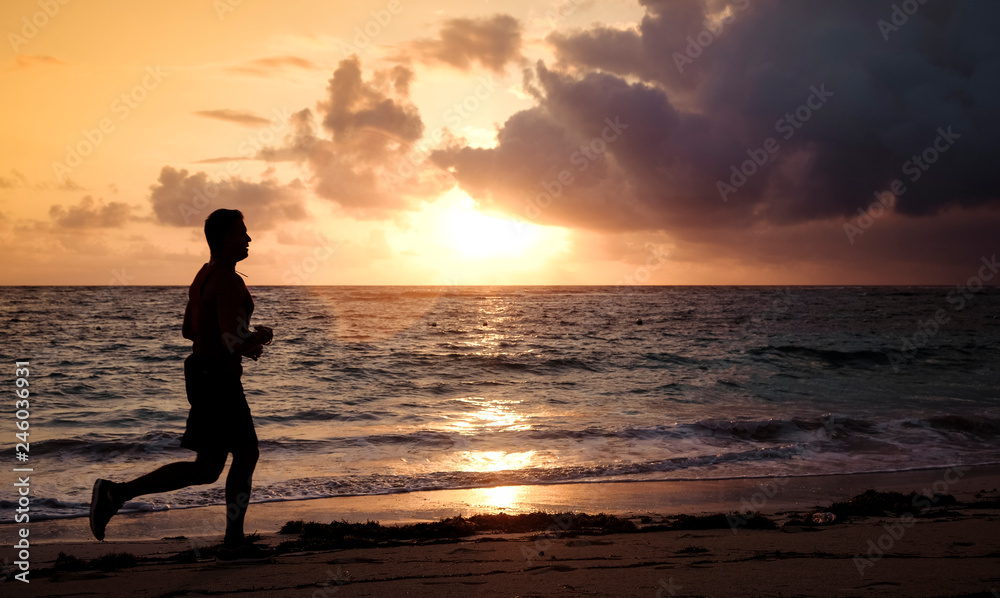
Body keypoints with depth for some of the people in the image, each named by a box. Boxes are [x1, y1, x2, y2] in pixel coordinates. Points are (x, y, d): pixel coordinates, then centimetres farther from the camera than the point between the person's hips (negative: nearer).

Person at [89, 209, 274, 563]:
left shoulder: (206, 276, 13)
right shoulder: (228, 282, -19)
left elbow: (188, 330, 21)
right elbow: (234, 341, -28)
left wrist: (241, 344, 16)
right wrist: (260, 337, -6)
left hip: (204, 371, 10)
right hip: (217, 378, -10)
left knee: (247, 454, 12)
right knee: (206, 470, -2)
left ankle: (234, 543, 15)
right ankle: (117, 493, 1)